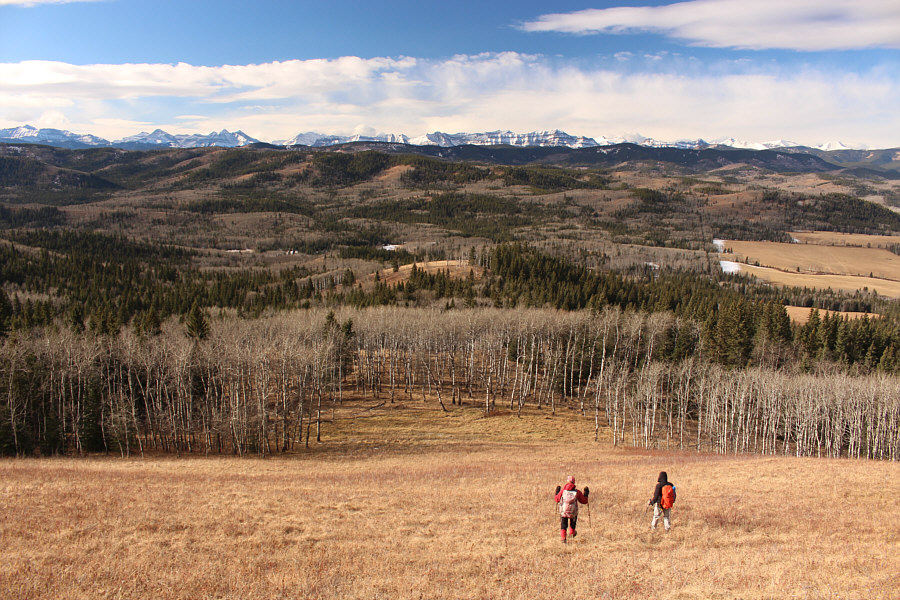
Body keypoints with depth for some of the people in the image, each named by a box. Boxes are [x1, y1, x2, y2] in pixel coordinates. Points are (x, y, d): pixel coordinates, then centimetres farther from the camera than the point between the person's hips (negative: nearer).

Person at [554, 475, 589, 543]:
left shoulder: (563, 489, -4)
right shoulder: (577, 491, -3)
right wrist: (586, 493, 23)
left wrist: (557, 492, 20)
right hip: (573, 512, 0)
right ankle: (571, 533, 42)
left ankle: (563, 537, 4)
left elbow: (557, 500, 3)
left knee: (563, 525, 18)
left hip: (563, 511, 0)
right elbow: (584, 501, 8)